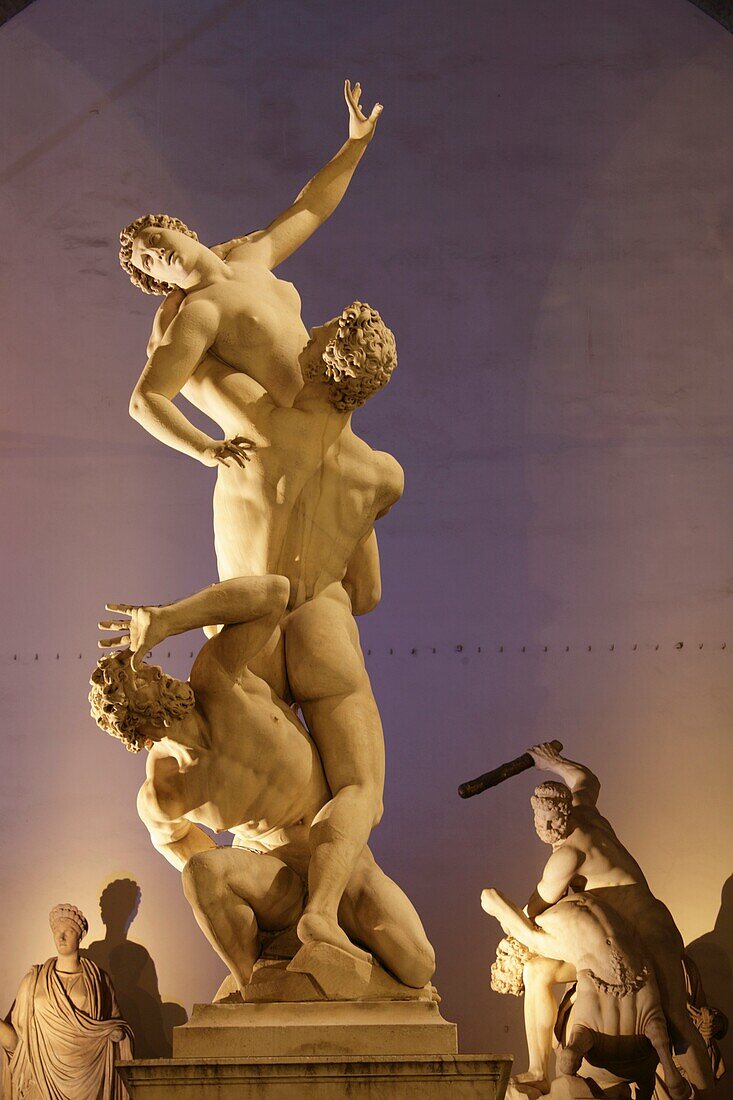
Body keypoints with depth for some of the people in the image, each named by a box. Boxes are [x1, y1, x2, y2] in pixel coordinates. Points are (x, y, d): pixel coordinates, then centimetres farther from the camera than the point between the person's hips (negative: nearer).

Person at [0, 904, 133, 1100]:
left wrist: (117, 1032, -6)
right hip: (46, 1078, 0)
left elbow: (116, 1023, 15)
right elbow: (16, 1039, 3)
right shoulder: (34, 981, 5)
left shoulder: (98, 979, 5)